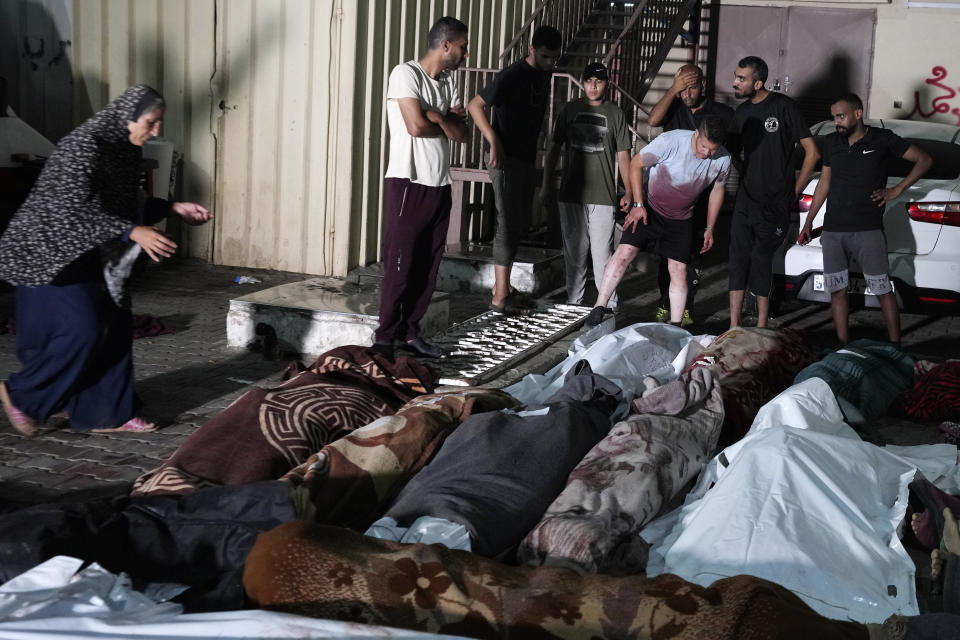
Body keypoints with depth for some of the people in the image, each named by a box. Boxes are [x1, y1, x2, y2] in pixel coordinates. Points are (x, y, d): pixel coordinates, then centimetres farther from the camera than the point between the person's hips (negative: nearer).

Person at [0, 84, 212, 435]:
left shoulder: (123, 147, 5)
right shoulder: (84, 145, -23)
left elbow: (126, 203, 17)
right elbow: (74, 210, -30)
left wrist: (173, 208, 8)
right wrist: (133, 232, -35)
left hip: (89, 255, 9)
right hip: (53, 253, -9)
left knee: (114, 327, 6)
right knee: (82, 330, -12)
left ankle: (106, 413, 15)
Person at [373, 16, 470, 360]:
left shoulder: (448, 84, 13)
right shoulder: (405, 73, -9)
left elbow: (463, 134, 7)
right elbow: (417, 126, -20)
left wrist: (439, 117, -12)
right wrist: (449, 122, -1)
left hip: (440, 185, 7)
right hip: (408, 183, -7)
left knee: (428, 266, 8)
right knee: (399, 264, -5)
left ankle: (410, 331, 17)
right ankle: (384, 337, 1)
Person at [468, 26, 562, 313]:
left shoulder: (543, 74, 9)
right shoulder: (512, 76, -17)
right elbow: (476, 105, -19)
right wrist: (494, 142, -27)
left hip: (527, 158, 9)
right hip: (505, 158, -9)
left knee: (521, 223, 13)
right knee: (510, 223, -13)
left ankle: (501, 284, 23)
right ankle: (500, 295, -14)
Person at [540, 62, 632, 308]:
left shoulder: (615, 114, 5)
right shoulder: (570, 109, 9)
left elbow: (623, 156, 6)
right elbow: (554, 148, 12)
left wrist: (628, 193, 1)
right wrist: (547, 186, 8)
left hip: (603, 197, -2)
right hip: (571, 195, 2)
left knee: (603, 255, -7)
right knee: (574, 253, 8)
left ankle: (608, 306, 0)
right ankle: (573, 304, 17)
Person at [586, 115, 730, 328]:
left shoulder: (723, 160, -12)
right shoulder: (671, 141, -26)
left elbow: (717, 190, 7)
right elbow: (636, 164, -13)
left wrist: (709, 228, 9)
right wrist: (638, 204, -15)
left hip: (681, 219, 3)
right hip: (649, 207, -3)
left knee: (679, 270, -1)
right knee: (625, 252, -16)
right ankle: (598, 309, -8)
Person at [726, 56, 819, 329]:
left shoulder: (783, 106, -8)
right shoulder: (742, 112, 10)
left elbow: (812, 153, -6)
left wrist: (794, 191, -3)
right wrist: (747, 180, 12)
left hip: (774, 204, -6)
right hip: (745, 201, 6)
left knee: (761, 259, -5)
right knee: (738, 259, 1)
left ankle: (761, 328, 5)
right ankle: (734, 327, 5)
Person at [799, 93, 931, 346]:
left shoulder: (882, 140, -2)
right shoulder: (831, 143, 11)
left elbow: (924, 160, 3)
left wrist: (896, 191, -5)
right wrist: (808, 223, 17)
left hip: (868, 230, -4)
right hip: (833, 230, 5)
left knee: (883, 290, -5)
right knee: (837, 290, 4)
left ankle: (895, 345, 0)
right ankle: (843, 346, 11)